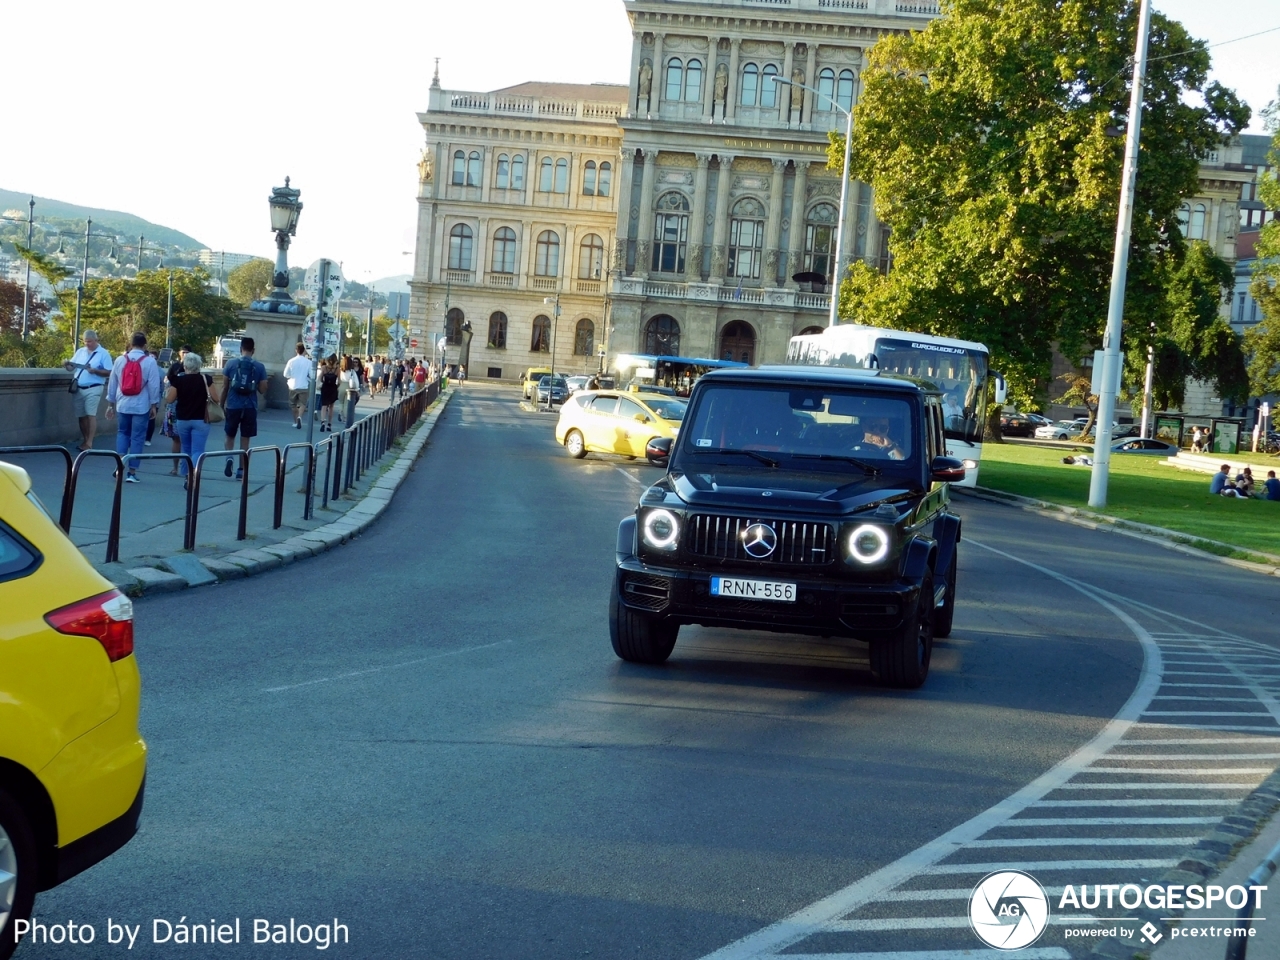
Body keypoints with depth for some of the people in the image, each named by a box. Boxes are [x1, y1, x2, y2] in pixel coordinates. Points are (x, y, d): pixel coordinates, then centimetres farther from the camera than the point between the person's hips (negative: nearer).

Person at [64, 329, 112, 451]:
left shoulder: (104, 353, -3)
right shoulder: (80, 352, 13)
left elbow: (109, 372, -7)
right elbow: (72, 367, 14)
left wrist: (95, 371, -21)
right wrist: (67, 364, -9)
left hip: (93, 389, -6)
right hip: (78, 389, 6)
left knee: (91, 415, -10)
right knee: (81, 416, 10)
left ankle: (89, 443, -10)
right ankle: (84, 440, 21)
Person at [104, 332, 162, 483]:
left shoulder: (120, 360, 3)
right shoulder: (149, 361, -7)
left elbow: (112, 384, 9)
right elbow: (154, 386, -7)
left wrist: (110, 403, 18)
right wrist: (154, 405, 1)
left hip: (122, 405, 3)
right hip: (141, 407, -3)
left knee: (122, 433, 18)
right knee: (137, 437, 3)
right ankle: (132, 472, 2)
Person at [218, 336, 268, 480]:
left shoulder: (231, 364, -1)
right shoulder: (259, 367, -1)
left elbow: (225, 387, 2)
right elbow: (262, 390, -1)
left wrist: (222, 404, 13)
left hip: (233, 406, 0)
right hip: (250, 407, 0)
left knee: (230, 436, 17)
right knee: (245, 439, 9)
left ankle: (229, 457, -9)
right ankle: (241, 470, 9)